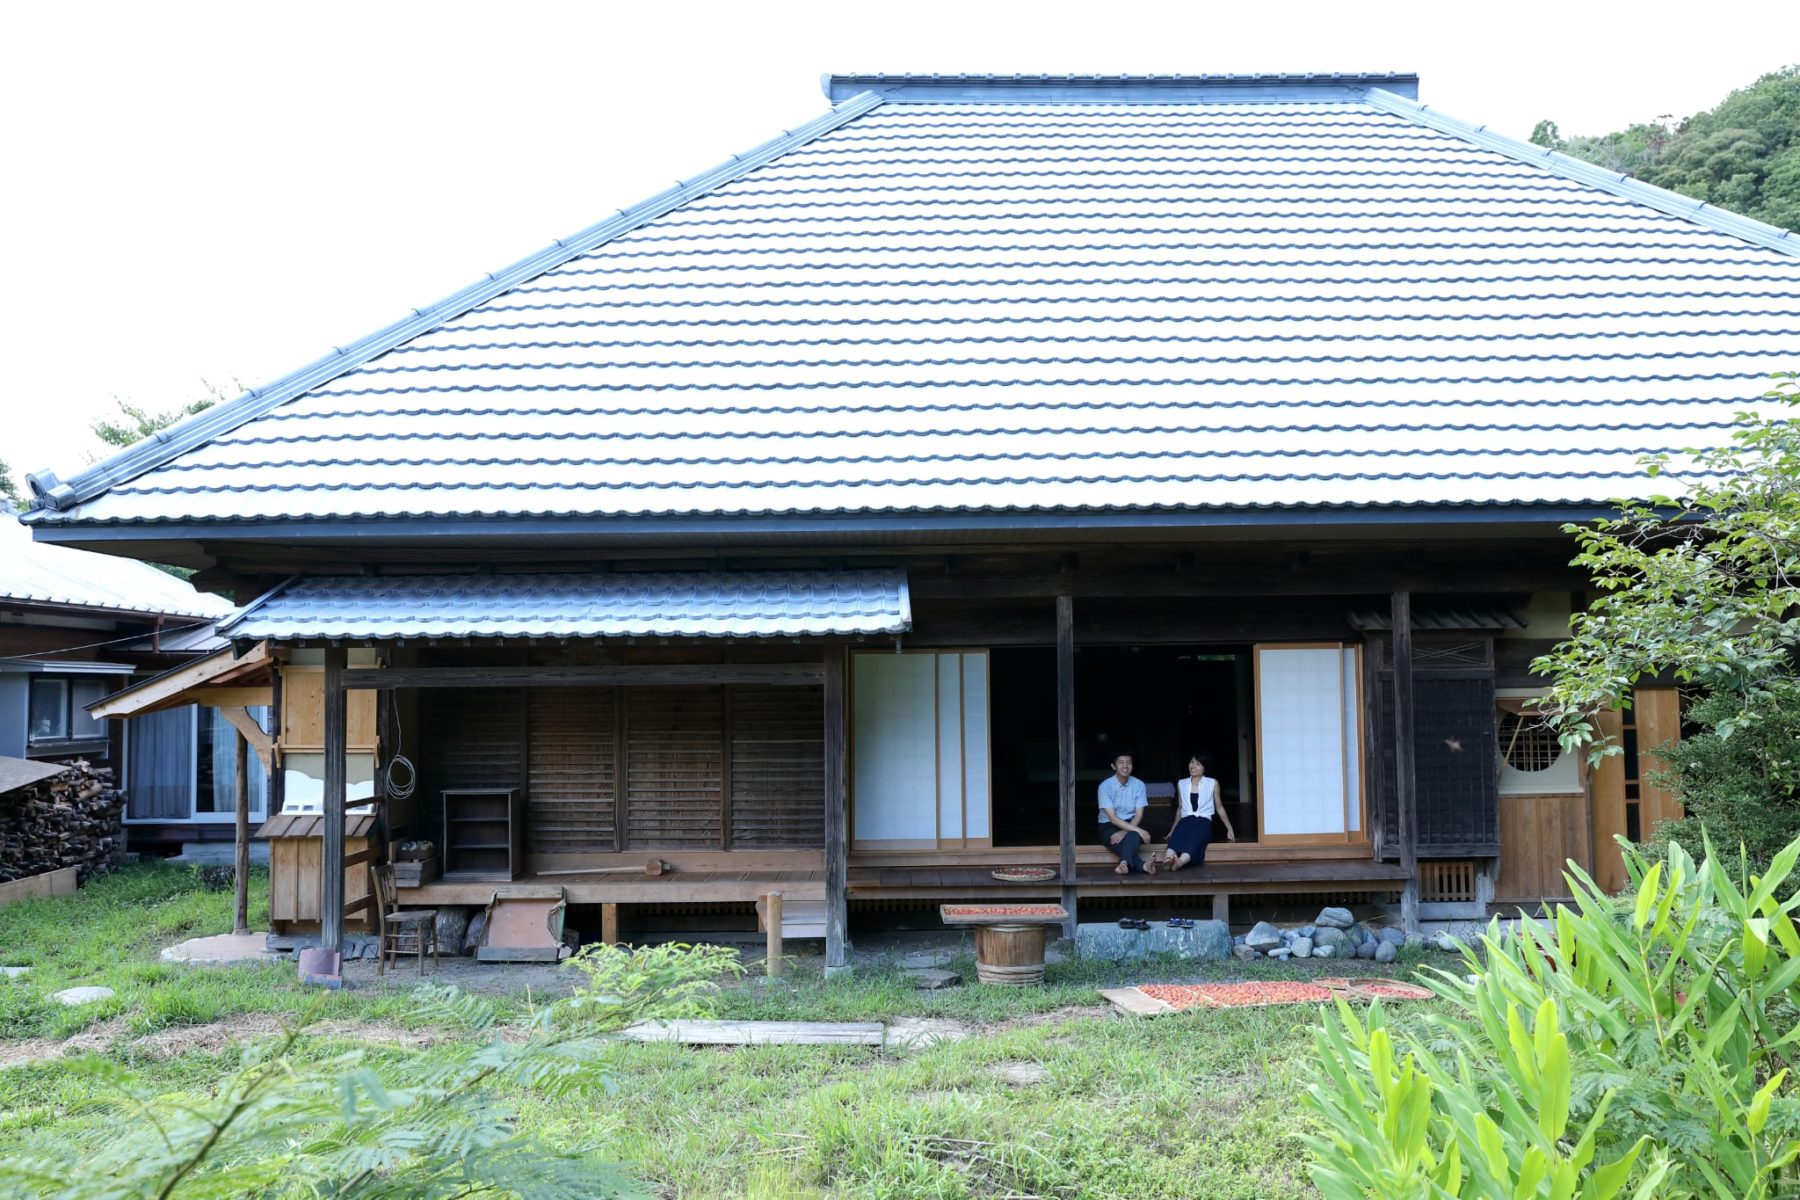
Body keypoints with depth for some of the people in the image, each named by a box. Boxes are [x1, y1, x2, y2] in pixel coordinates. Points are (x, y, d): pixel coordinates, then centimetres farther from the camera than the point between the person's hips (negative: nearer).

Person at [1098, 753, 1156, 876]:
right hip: (1109, 826, -1)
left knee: (1133, 836, -37)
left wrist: (1124, 832, -22)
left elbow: (1139, 815, -3)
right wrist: (1137, 830, -27)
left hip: (1131, 824, 1)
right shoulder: (1105, 786, -9)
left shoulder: (1139, 785, 1)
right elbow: (1112, 817, -16)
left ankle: (1124, 863, -60)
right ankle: (1143, 866, -50)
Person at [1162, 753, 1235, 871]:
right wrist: (1172, 830, 28)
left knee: (1194, 838, -40)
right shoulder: (1182, 784, 18)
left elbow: (1219, 807, 16)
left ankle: (1180, 862, -68)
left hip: (1203, 821, -2)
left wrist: (1229, 829, 14)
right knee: (1177, 835, -37)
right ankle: (1168, 859, -67)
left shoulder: (1212, 783, 10)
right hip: (1186, 821, 2)